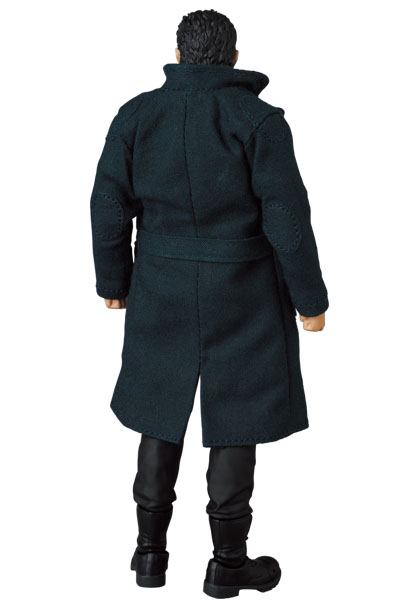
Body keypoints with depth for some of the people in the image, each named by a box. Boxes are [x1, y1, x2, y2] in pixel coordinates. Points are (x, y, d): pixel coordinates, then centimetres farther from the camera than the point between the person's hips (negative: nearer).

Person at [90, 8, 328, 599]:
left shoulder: (137, 114, -3)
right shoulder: (258, 119, -12)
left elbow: (111, 206, -1)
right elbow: (288, 218, -14)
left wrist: (114, 281, 12)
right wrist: (311, 300, -5)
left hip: (164, 285, 3)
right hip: (243, 289, -3)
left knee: (163, 403, 16)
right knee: (238, 415, 7)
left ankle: (151, 550, 20)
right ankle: (228, 561, 14)